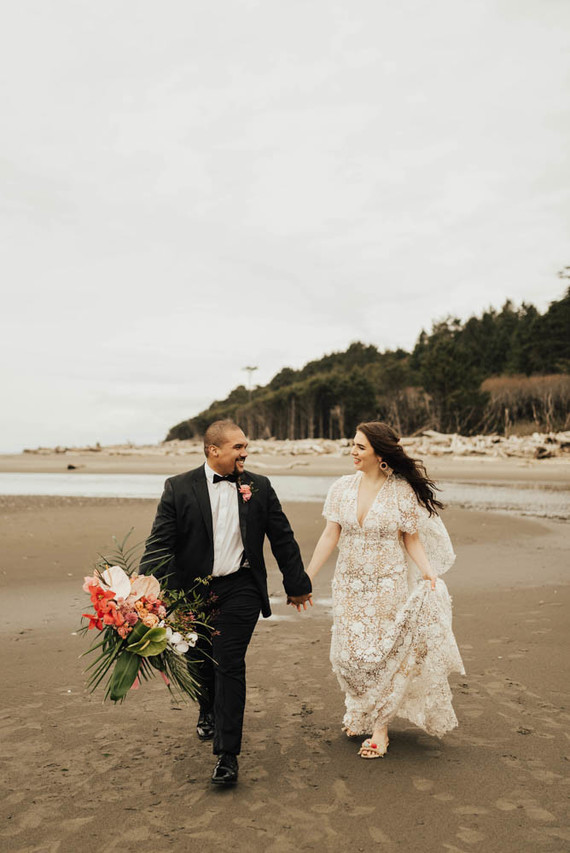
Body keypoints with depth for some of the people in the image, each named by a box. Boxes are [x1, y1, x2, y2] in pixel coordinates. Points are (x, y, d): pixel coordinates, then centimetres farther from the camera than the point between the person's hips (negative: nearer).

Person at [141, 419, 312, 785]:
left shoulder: (259, 486, -1)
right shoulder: (179, 488, -6)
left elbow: (283, 538, 6)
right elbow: (159, 545, -10)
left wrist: (297, 585, 11)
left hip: (240, 590, -1)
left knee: (229, 666, -6)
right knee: (202, 661, 19)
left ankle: (227, 754, 7)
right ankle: (209, 711, 51)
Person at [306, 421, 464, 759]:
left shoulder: (403, 491, -9)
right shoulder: (343, 488, -1)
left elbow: (412, 539, -4)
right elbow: (330, 536, 2)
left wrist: (427, 569, -20)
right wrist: (307, 578, 1)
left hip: (388, 585, -3)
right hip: (349, 585, 3)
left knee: (381, 654, 2)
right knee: (348, 654, 7)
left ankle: (380, 726, 21)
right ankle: (361, 710, 34)